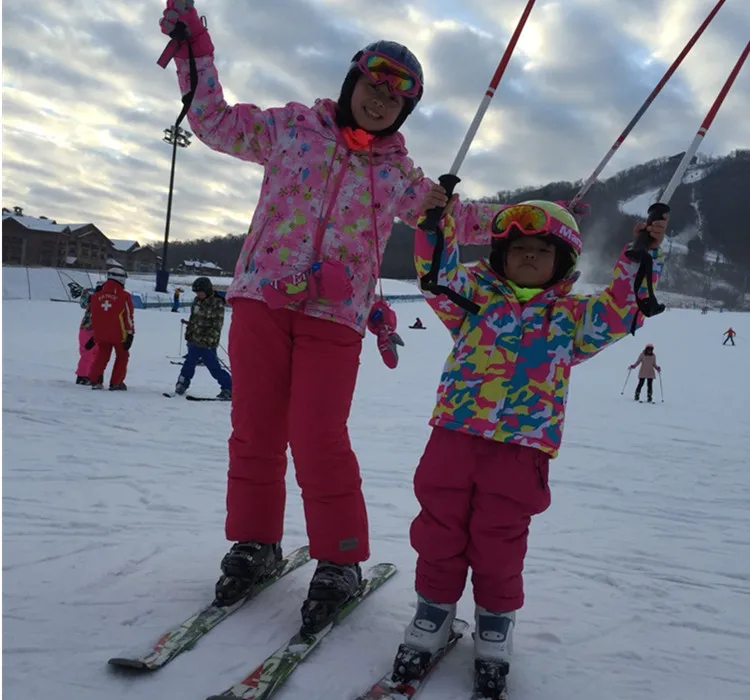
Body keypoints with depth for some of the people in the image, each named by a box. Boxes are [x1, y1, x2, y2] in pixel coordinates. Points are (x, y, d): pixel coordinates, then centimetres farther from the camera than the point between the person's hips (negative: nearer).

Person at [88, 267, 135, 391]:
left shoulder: (97, 295, 6)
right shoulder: (124, 296, -8)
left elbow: (94, 316, 14)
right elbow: (128, 317, -8)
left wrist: (94, 334, 22)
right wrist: (130, 334, -3)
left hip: (101, 333, 4)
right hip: (118, 334, -4)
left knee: (101, 356, 17)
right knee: (122, 356, 12)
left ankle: (94, 380, 7)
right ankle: (116, 383, 8)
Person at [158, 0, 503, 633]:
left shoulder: (399, 171, 13)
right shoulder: (290, 126, 10)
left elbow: (454, 217, 24)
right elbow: (213, 118, 15)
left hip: (335, 315, -1)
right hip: (262, 296, 1)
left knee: (318, 438, -8)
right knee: (255, 429, 4)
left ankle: (340, 562, 8)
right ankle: (255, 543, 22)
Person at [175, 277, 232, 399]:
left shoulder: (217, 303, -13)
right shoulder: (197, 301, 9)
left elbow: (217, 325, -16)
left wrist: (208, 339, -21)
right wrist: (188, 334, 18)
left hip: (207, 343, -7)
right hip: (194, 341, 7)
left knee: (214, 367, -5)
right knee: (189, 363, 18)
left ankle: (229, 388, 2)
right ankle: (182, 384, 33)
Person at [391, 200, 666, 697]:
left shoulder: (572, 315, 12)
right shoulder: (477, 292, 11)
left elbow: (624, 309, 6)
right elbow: (439, 274, 2)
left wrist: (645, 255, 1)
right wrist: (437, 224, -9)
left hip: (522, 447, 0)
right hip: (456, 434, 1)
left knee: (500, 542, 8)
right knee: (440, 529, 9)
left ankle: (497, 623, 30)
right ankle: (434, 611, 29)